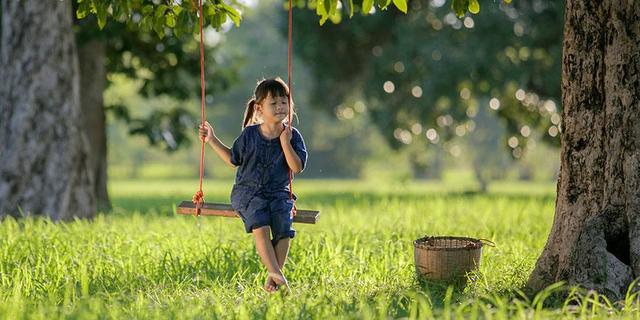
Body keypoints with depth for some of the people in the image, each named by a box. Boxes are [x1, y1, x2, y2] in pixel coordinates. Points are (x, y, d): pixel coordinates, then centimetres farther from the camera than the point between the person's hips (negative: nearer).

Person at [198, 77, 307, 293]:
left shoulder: (292, 135, 1)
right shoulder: (249, 134, 2)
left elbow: (297, 168, -9)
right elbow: (233, 159, 16)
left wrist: (285, 144, -18)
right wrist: (213, 141, 11)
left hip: (278, 193, 1)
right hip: (249, 192, -1)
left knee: (284, 230, -23)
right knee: (260, 227, -27)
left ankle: (272, 279, -12)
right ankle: (276, 274, -31)